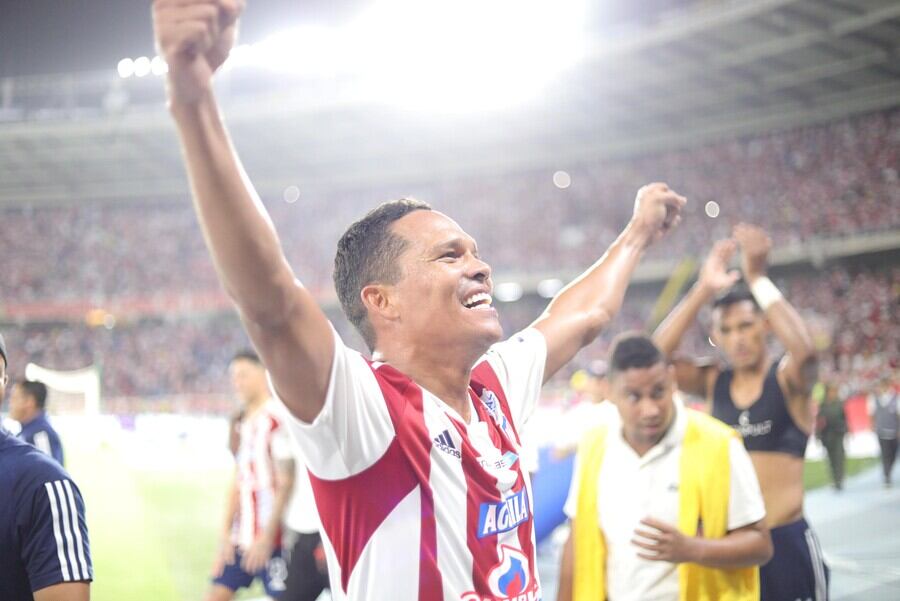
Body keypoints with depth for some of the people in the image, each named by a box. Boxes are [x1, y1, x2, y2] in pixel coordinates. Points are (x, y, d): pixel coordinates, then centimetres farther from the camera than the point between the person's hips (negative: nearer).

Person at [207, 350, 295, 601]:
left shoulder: (278, 419, -12)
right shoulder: (245, 423, 14)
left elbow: (285, 484, -14)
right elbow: (238, 484, 15)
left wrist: (267, 538, -15)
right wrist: (226, 535, 9)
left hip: (272, 540, -8)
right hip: (241, 538, 8)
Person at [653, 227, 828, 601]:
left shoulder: (788, 379, -4)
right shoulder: (713, 382, 5)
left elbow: (805, 350, -27)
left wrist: (757, 277, -26)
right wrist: (703, 290, -15)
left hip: (786, 542, -3)